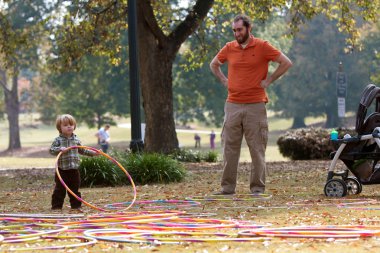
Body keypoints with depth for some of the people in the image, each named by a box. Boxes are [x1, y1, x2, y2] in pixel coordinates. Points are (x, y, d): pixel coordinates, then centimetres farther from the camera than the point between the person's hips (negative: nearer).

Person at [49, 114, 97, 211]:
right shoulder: (58, 140, -5)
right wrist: (60, 149, -29)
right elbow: (51, 150, -13)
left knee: (75, 189, 11)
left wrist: (93, 153, 21)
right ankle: (56, 206, 5)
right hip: (62, 169, -4)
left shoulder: (76, 140, 9)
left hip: (74, 170, 4)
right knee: (60, 189, -1)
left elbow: (82, 150, 22)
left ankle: (76, 205, 19)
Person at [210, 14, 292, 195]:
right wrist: (224, 80, 11)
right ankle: (227, 187, 9)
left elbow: (286, 63, -4)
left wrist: (268, 80, -6)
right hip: (233, 105, 4)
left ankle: (257, 188, 4)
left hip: (255, 106, -4)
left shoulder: (262, 47, -4)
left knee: (257, 149, 0)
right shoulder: (229, 48, 8)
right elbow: (214, 65, 25)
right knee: (229, 148, 4)